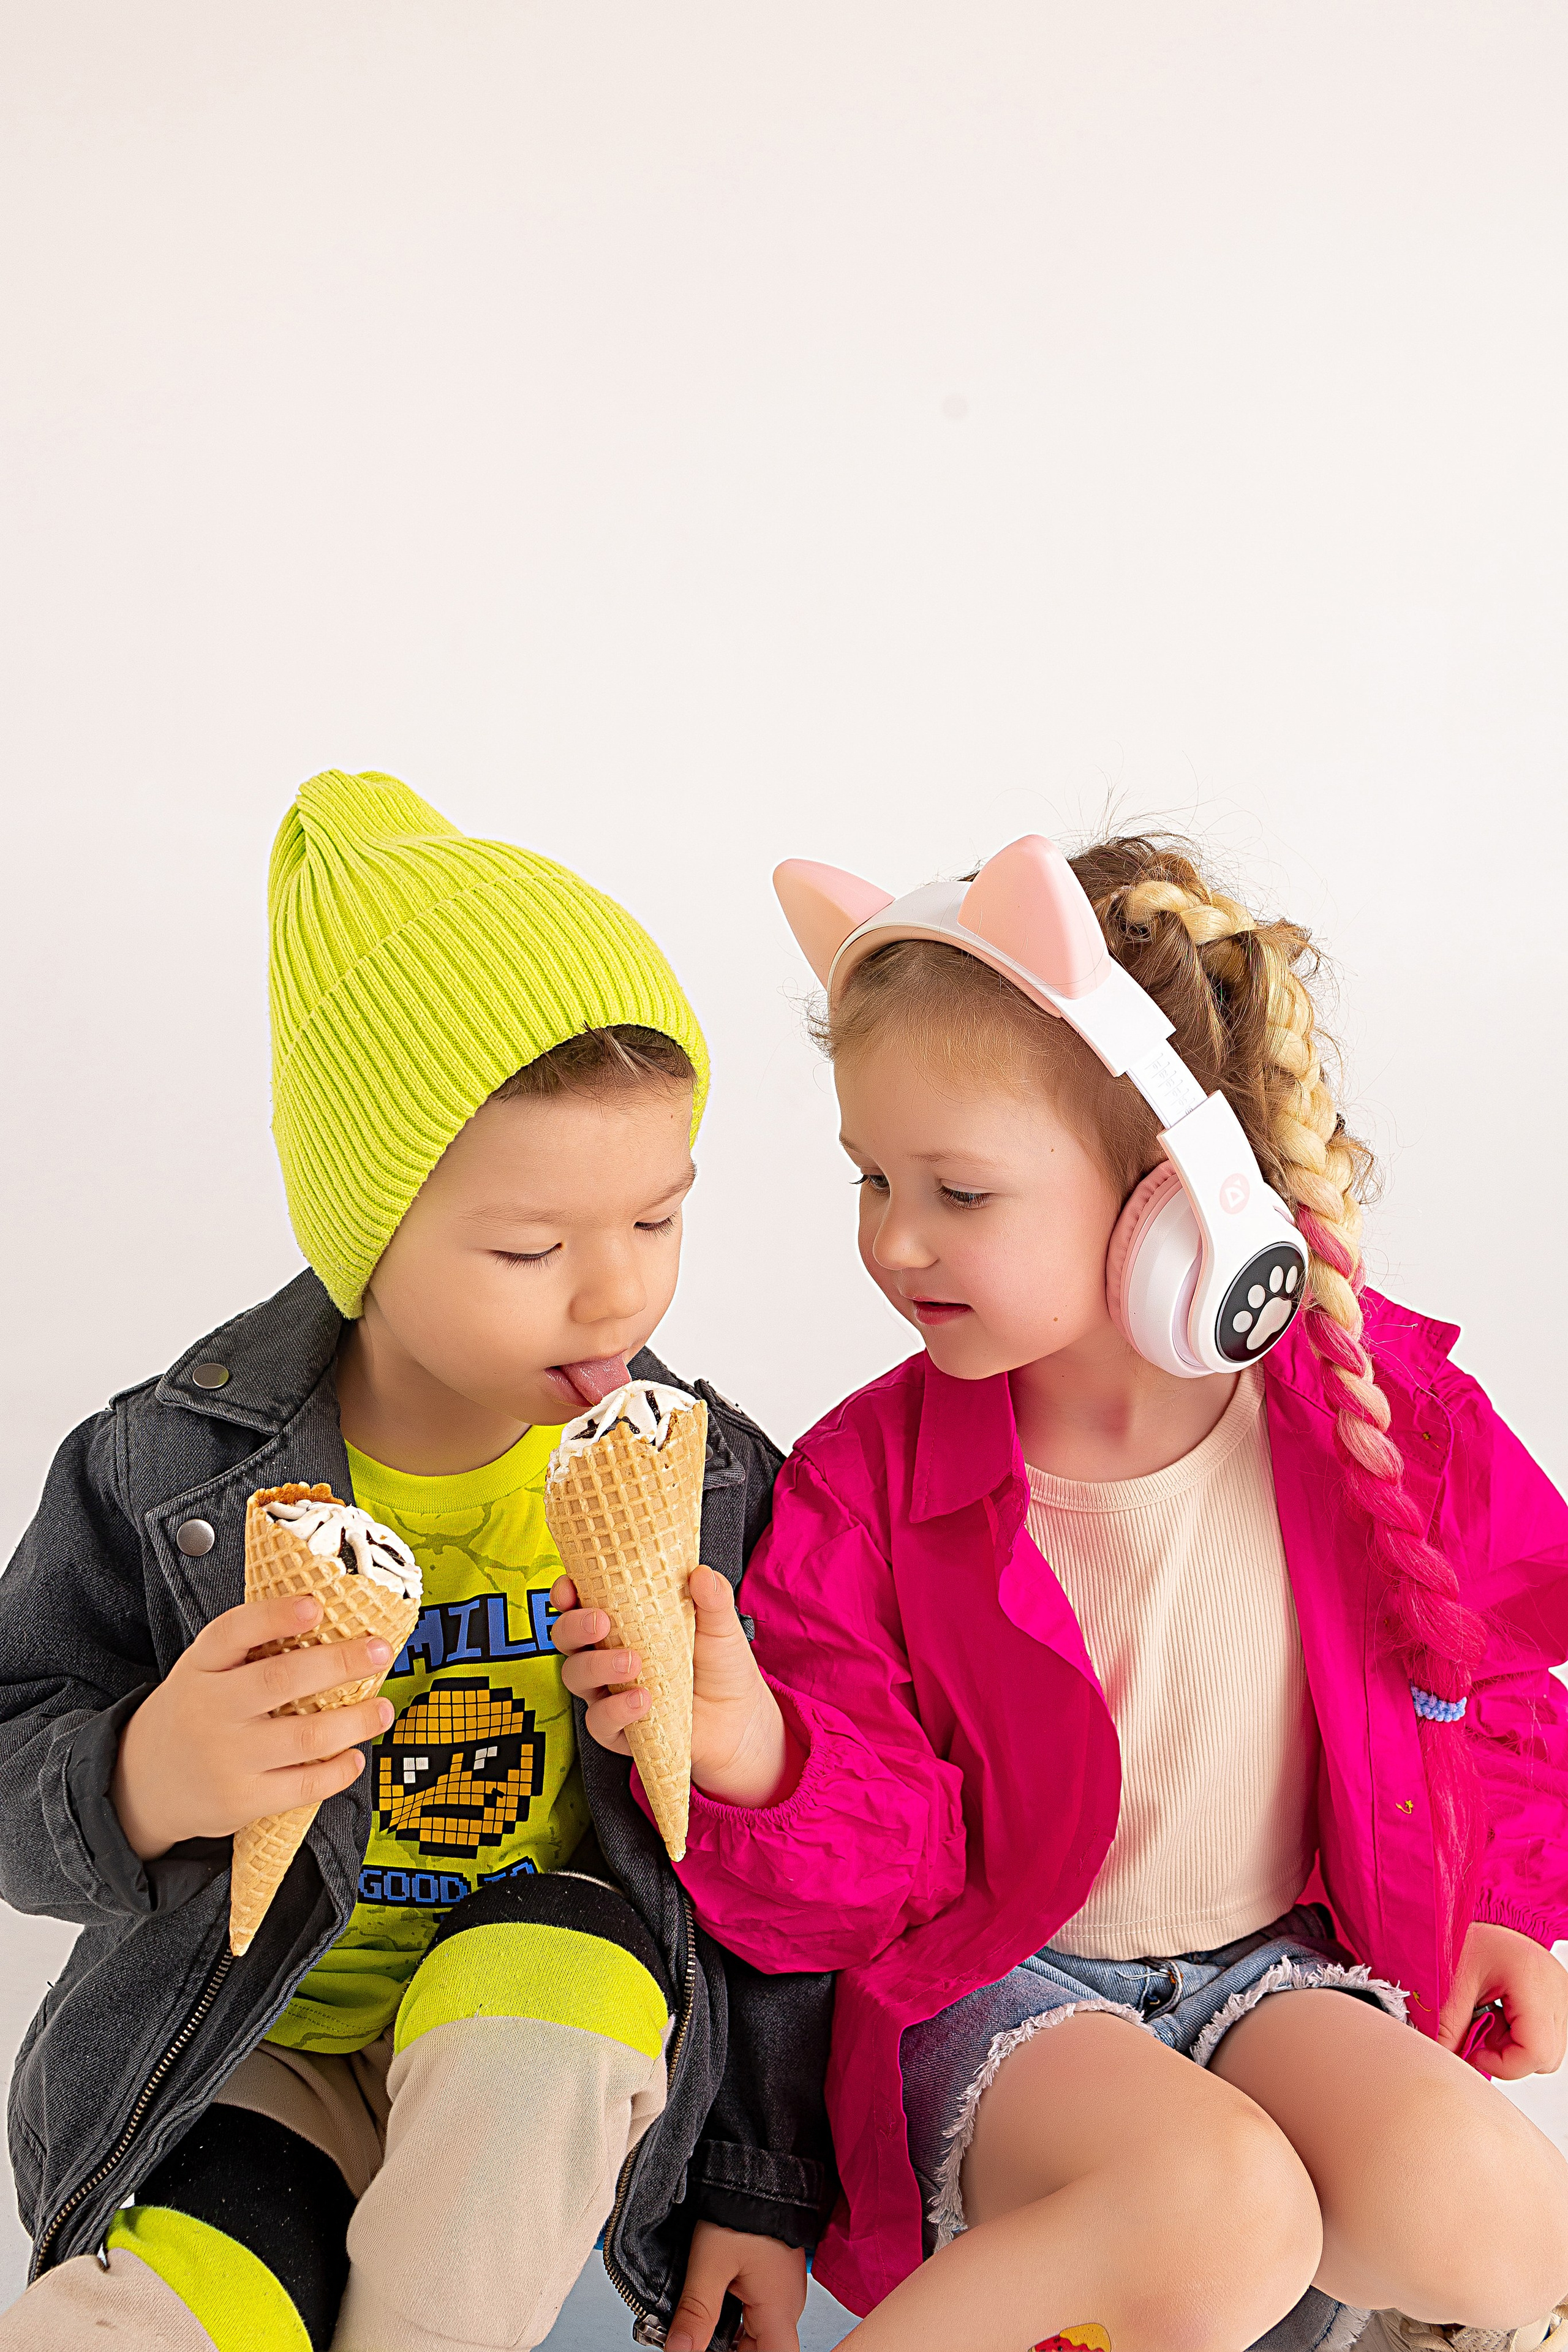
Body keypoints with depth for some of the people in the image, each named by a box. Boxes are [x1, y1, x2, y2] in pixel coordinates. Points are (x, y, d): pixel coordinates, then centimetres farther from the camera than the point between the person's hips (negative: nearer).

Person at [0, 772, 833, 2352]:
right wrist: (140, 1784, -29)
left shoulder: (709, 1487, -9)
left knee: (544, 2001, -33)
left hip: (553, 2068, 2)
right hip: (248, 2061, -1)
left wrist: (763, 2178, 2)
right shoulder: (167, 1478, -12)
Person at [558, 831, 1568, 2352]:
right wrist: (758, 1755, -32)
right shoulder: (871, 1477, -10)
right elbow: (881, 1869, -12)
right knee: (1212, 2207, -34)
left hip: (1276, 1970, 3)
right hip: (993, 1988, -2)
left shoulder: (1372, 1407, -7)